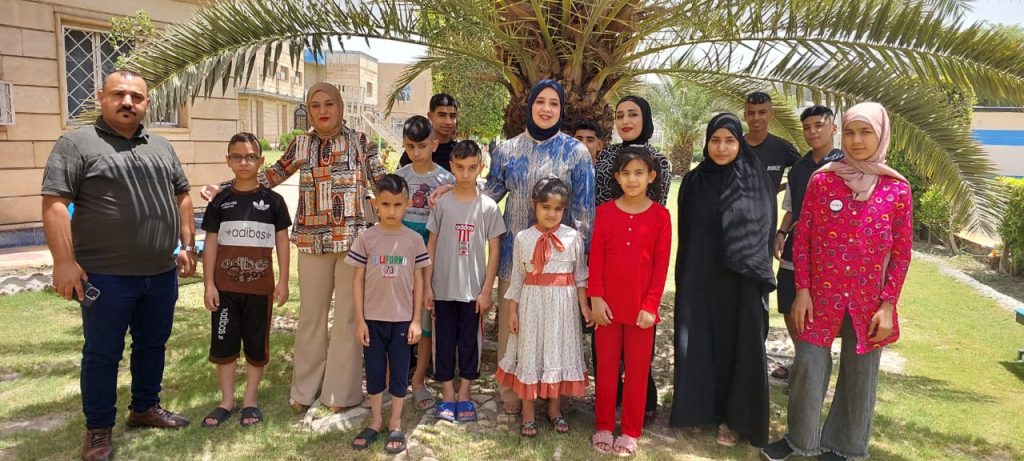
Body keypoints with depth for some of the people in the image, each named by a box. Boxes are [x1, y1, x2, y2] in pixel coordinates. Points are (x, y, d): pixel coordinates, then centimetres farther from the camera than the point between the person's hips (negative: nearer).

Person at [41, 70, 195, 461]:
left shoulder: (161, 147, 11)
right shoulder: (77, 144, -6)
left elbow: (182, 196, 17)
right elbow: (54, 203, -12)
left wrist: (187, 246, 10)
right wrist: (64, 262, -18)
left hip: (161, 273, 6)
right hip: (106, 275, -5)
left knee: (153, 345, 16)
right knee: (102, 354, 5)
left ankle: (145, 408, 33)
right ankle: (98, 428, 19)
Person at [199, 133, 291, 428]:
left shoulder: (272, 200, -1)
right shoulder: (221, 201, 2)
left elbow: (282, 241, 2)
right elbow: (211, 243, 3)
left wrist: (283, 282, -2)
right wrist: (208, 284, -2)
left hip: (260, 287, -1)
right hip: (225, 286, 1)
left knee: (256, 344, 9)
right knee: (223, 344, 8)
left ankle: (250, 400, 23)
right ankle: (227, 400, 24)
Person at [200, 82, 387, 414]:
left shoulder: (360, 142, 3)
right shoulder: (300, 145, 9)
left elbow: (383, 182, 3)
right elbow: (270, 177, 13)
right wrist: (223, 189, 8)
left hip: (353, 237, -2)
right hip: (312, 240, 2)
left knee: (348, 314, 4)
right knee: (310, 315, 9)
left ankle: (341, 391, 16)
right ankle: (305, 389, 23)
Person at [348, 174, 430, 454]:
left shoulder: (414, 240, -3)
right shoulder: (366, 239, -4)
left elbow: (418, 281, 1)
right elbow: (358, 280, -1)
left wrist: (416, 320, -1)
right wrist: (359, 320, -4)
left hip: (402, 319, 0)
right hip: (373, 318, 0)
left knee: (399, 372, 9)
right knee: (374, 371, 11)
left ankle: (395, 425, 22)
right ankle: (376, 421, 27)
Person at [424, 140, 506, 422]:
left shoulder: (488, 206, -3)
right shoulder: (442, 203, -1)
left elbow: (493, 250, -1)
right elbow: (431, 246, 3)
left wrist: (486, 290, -5)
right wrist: (427, 286, 0)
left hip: (473, 289, 0)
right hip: (443, 288, 1)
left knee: (470, 341, 9)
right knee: (444, 340, 8)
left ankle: (464, 396, 23)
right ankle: (447, 395, 21)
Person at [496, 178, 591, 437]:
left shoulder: (573, 237, -3)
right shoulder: (523, 238, -3)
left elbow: (580, 275, 2)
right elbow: (517, 278, 1)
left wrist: (584, 305, -4)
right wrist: (512, 311, 1)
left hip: (563, 304, 0)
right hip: (532, 303, 0)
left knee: (558, 352, 11)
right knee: (529, 353, 7)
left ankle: (554, 409, 29)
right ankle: (528, 413, 21)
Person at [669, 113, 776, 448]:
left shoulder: (758, 182, -2)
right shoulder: (693, 182, 3)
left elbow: (764, 233, -1)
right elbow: (685, 235, 7)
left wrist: (759, 277, -7)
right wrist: (685, 278, 4)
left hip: (742, 281, -2)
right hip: (699, 278, 2)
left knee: (737, 344, 4)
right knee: (698, 342, 8)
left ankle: (734, 417, 18)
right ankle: (698, 406, 24)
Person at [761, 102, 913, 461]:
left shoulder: (897, 189, -3)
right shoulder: (822, 180, -3)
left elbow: (902, 253, 0)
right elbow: (802, 238, -1)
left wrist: (888, 305, -4)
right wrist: (802, 290, -5)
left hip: (869, 301, 1)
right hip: (820, 296, 0)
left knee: (859, 375, 10)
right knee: (808, 367, 4)